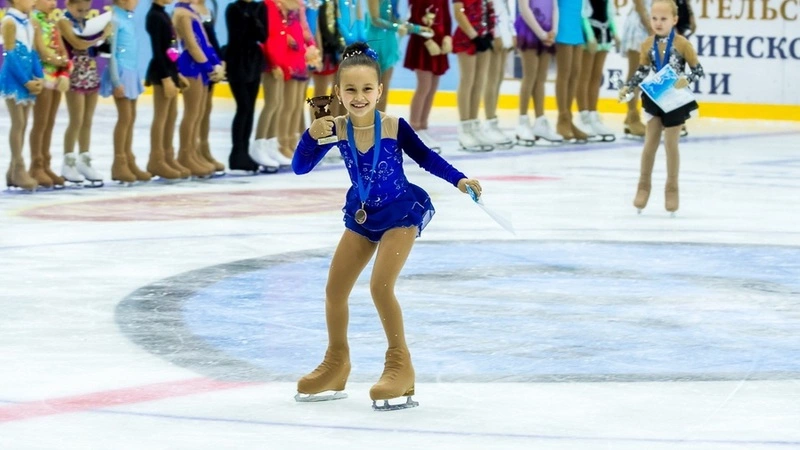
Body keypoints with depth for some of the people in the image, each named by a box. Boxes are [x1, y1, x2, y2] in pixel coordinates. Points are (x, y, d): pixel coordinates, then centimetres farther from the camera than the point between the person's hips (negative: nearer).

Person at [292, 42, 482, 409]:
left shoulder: (394, 127, -21)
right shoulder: (336, 131, -14)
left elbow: (426, 157, -7)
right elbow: (300, 167, -14)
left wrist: (459, 180, -17)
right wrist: (311, 136, -30)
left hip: (400, 212, -5)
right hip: (361, 215, 5)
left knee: (381, 286, -18)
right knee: (335, 289, 10)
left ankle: (400, 364, -1)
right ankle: (336, 364, 32)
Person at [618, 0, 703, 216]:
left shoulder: (682, 44, -15)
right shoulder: (648, 45, -4)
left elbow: (698, 70, -9)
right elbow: (642, 71, 6)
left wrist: (686, 80, -27)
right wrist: (627, 88, -6)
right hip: (654, 98, 3)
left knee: (671, 145, 6)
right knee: (650, 143, 7)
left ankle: (672, 188, 21)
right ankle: (644, 185, 22)